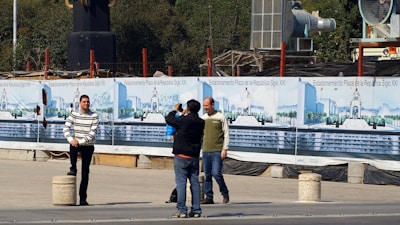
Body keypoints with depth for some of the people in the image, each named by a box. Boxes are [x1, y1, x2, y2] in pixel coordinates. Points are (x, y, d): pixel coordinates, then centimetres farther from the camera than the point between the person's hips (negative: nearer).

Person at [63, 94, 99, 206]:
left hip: (88, 146, 0)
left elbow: (93, 133, -12)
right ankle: (73, 169, -23)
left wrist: (80, 141, -23)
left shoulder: (94, 116, -3)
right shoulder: (74, 114, 0)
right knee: (72, 147, -38)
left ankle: (82, 198, 4)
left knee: (85, 173, -1)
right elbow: (66, 128, -9)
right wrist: (71, 139, -27)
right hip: (76, 143, 0)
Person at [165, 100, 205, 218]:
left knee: (181, 182, -3)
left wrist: (174, 110, 15)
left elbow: (168, 119, -1)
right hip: (195, 157, 5)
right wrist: (184, 115, 29)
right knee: (195, 182, 8)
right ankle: (196, 210, 9)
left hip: (182, 156, -5)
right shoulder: (201, 122, 2)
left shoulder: (183, 121, -15)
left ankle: (182, 210, -7)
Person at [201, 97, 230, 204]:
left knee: (216, 173, -12)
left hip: (217, 151, -5)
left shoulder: (221, 117, 0)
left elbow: (226, 134, -1)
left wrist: (225, 149, -8)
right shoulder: (202, 118, 12)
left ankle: (225, 193, 7)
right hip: (206, 150, 5)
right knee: (207, 175, 3)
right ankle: (209, 197, 9)